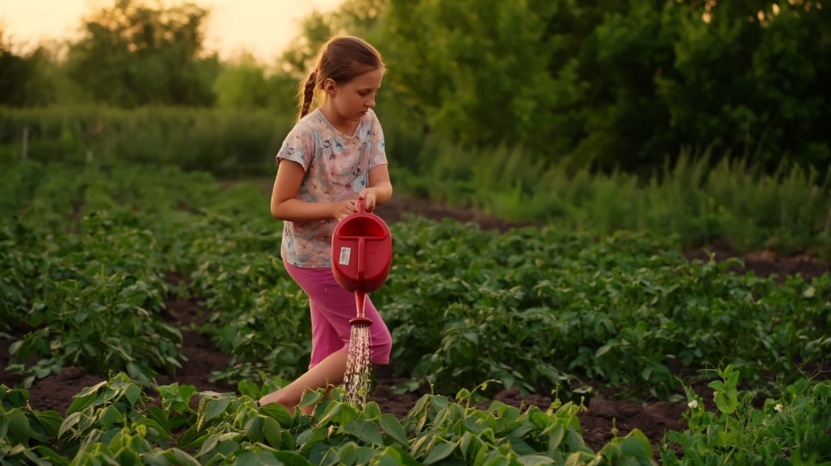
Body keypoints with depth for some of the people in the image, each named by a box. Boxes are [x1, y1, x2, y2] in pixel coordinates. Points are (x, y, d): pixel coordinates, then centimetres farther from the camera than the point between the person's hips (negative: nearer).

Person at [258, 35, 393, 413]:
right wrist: (334, 208, -28)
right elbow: (280, 205, -16)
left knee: (331, 354, 11)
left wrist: (372, 193, -28)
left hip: (346, 254, 7)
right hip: (315, 257, -7)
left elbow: (384, 185, -4)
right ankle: (279, 402, -1)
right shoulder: (306, 135, -20)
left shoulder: (369, 125, 1)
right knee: (374, 342, -7)